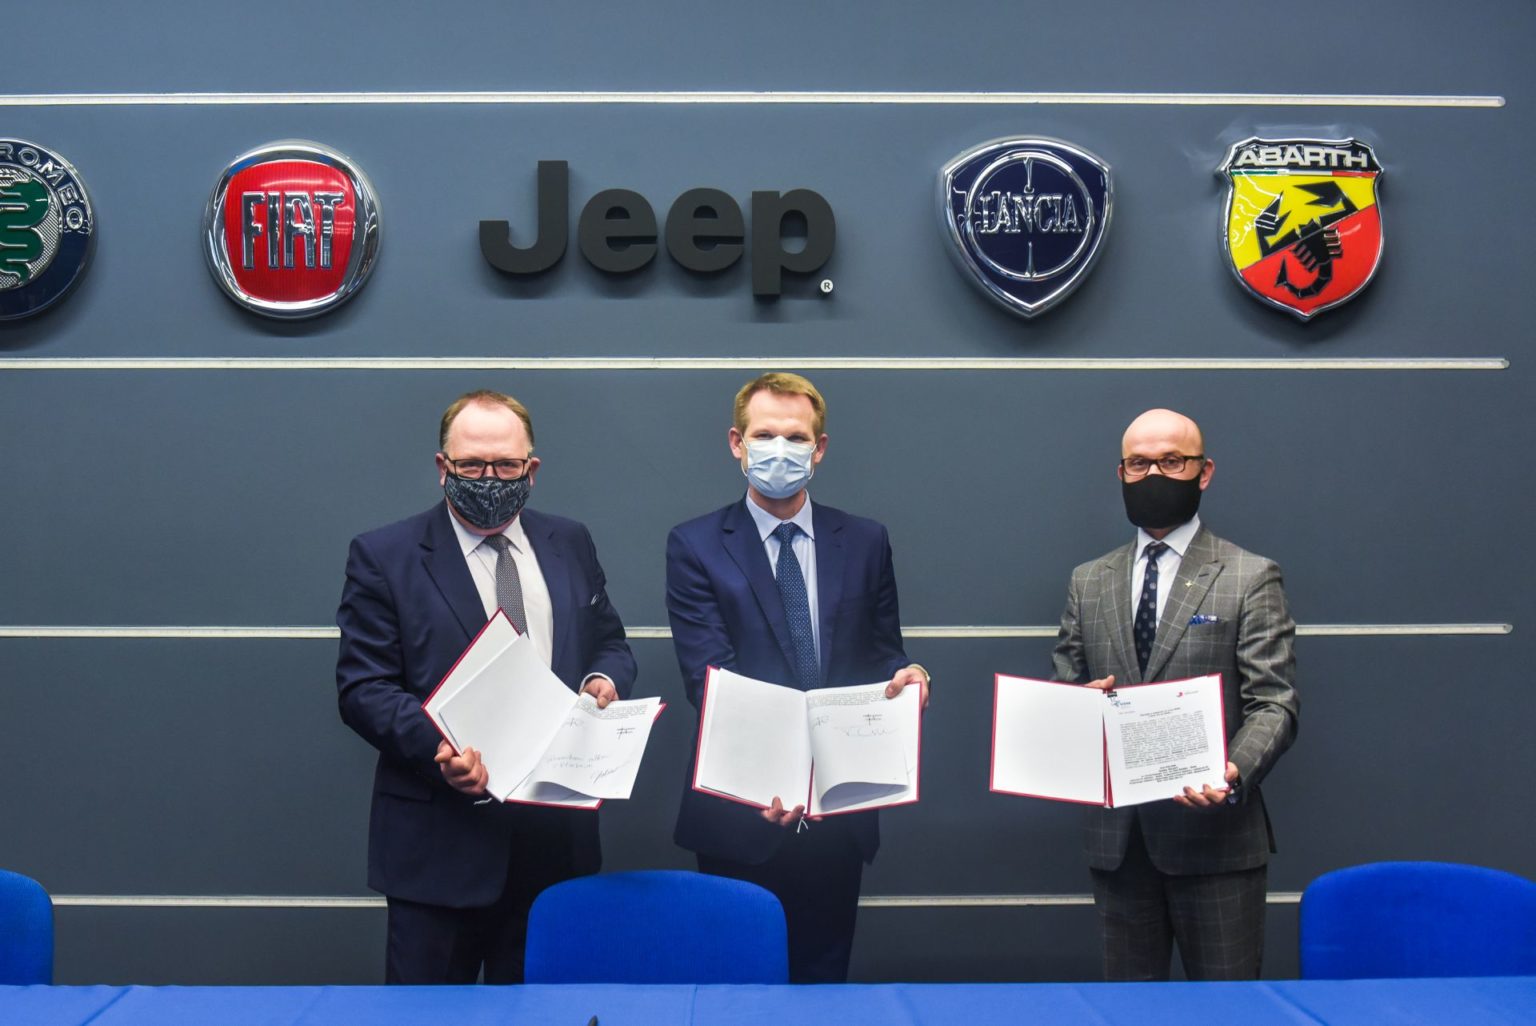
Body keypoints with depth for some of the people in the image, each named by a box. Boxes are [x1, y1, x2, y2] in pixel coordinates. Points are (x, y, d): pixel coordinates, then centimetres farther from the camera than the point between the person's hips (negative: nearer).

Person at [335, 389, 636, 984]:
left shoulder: (570, 545, 11)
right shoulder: (383, 557, -2)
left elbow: (610, 642, 19)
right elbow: (362, 686, -7)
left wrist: (605, 681, -5)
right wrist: (437, 747, -24)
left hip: (556, 834, 4)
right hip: (440, 840, -3)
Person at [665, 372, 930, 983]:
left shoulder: (865, 543, 7)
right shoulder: (696, 547, -2)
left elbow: (882, 657, 11)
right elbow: (708, 680, -12)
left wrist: (905, 677, -14)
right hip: (742, 815, -2)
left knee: (823, 975, 13)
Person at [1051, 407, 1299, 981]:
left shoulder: (1251, 579, 0)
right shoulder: (1089, 583, 12)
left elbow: (1274, 703, -6)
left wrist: (1235, 773, -25)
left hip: (1216, 834, -3)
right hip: (1116, 840, 4)